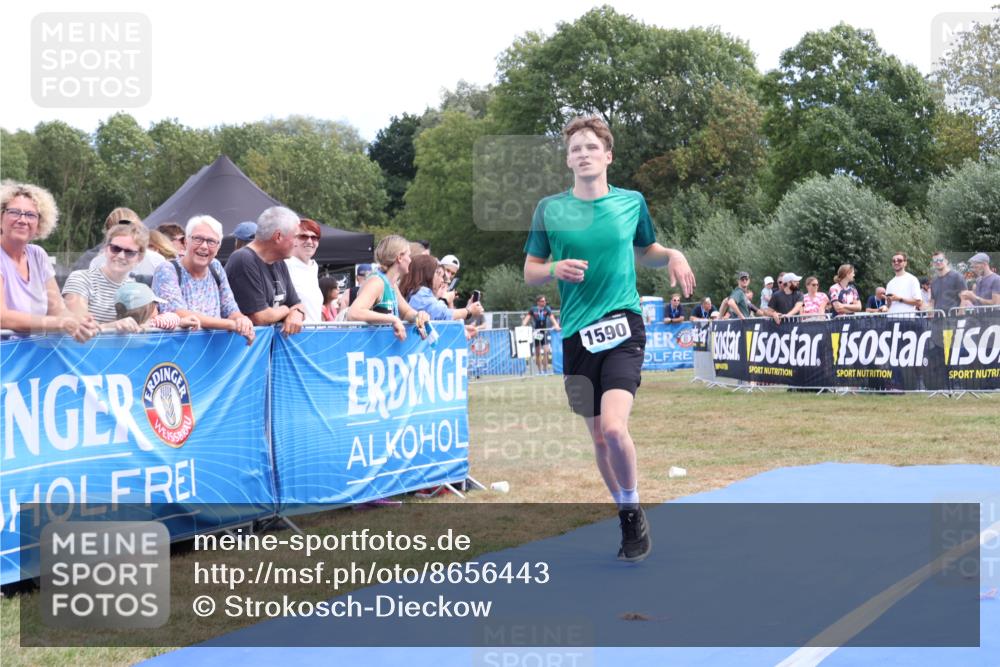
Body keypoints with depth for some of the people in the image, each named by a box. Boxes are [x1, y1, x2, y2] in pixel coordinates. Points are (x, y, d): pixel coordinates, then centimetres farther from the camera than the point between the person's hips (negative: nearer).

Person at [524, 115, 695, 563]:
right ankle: (628, 519, 27)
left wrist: (673, 256, 2)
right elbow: (529, 272, 10)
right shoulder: (549, 209, 4)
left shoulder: (631, 202, 6)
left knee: (614, 428, -20)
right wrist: (555, 269, -12)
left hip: (623, 327, -2)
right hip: (577, 335, 2)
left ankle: (635, 511, 4)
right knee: (598, 438, 7)